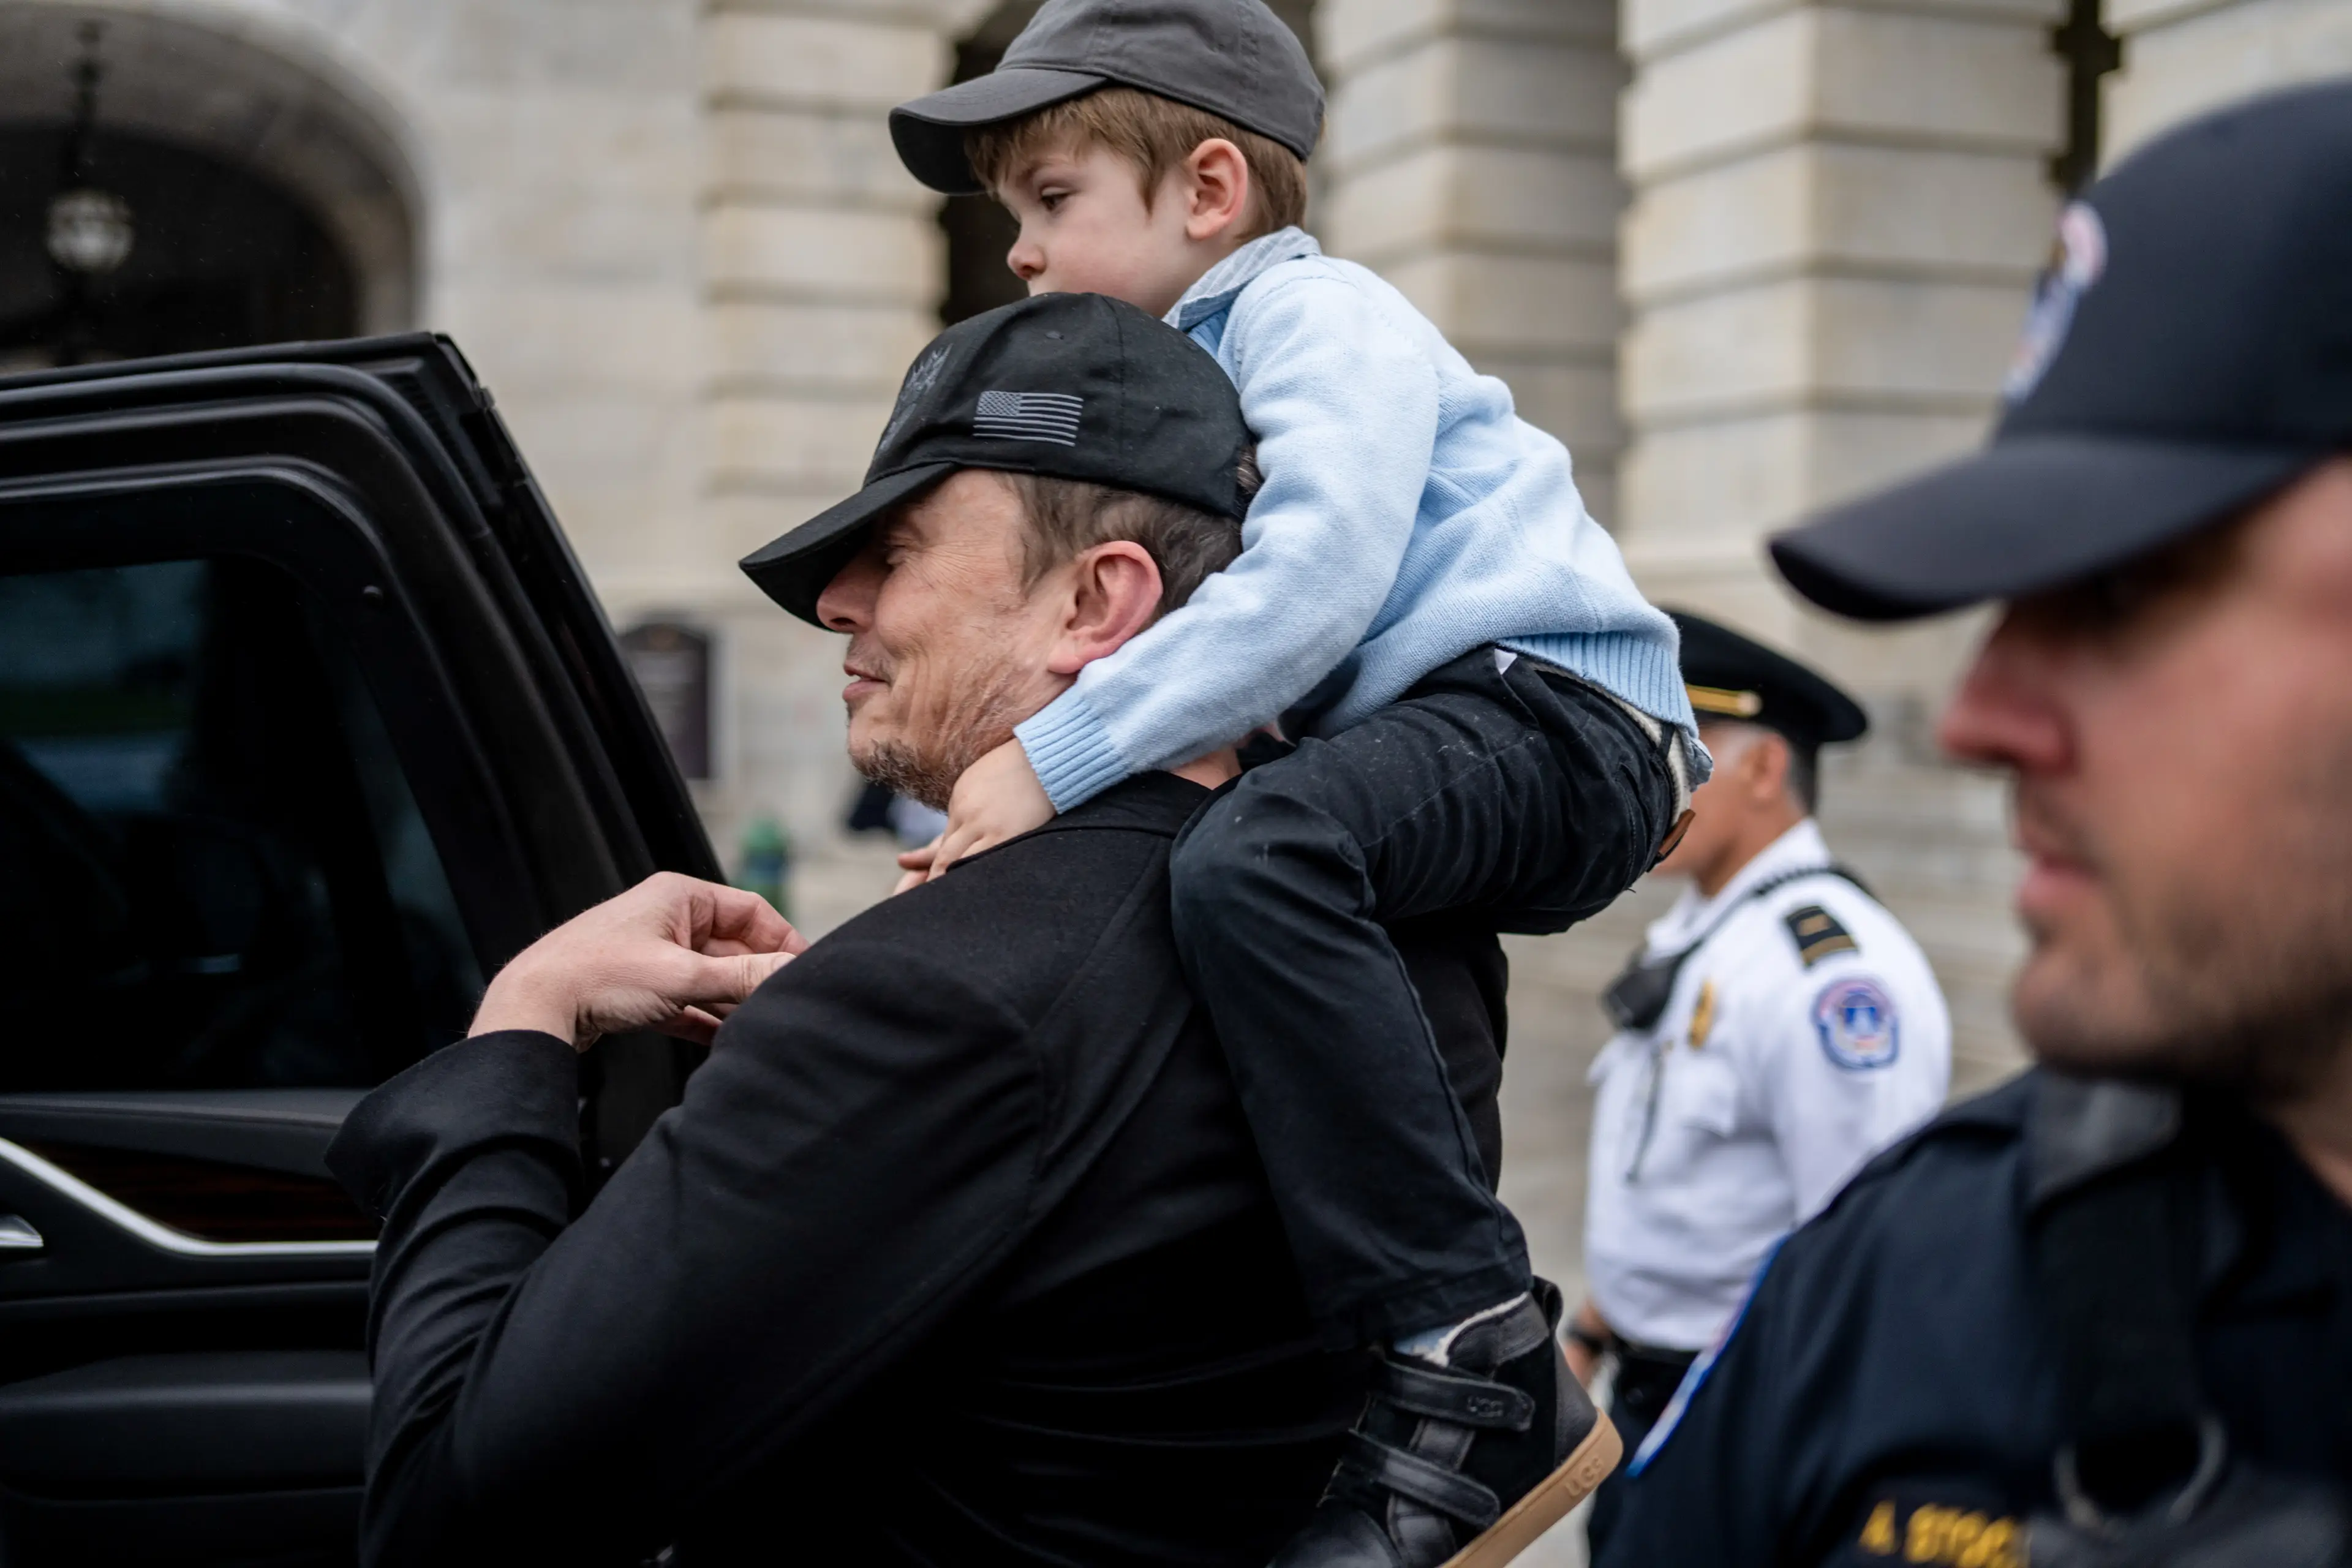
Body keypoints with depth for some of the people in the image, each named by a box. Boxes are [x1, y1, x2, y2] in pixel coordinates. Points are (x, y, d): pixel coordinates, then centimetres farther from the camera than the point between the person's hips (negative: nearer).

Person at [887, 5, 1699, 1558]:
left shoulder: (1316, 315, -10)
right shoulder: (1187, 372, 21)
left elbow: (1310, 581, -27)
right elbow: (1230, 621, 18)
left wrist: (1055, 756, -28)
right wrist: (1042, 765, 1)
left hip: (1558, 712, -12)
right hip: (1435, 735, 12)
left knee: (1255, 853, -37)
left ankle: (1475, 1371, -37)